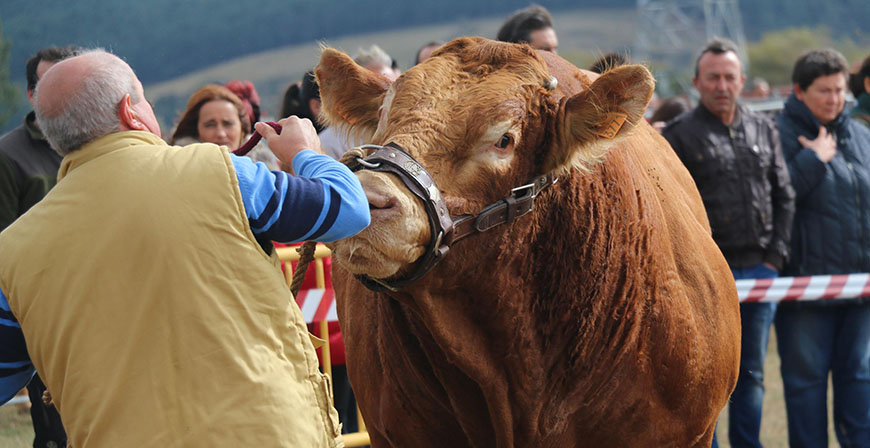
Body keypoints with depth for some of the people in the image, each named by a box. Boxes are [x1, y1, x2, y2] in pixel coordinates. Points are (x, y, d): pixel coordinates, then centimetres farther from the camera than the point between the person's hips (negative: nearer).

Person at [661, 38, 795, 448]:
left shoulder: (763, 130, 13)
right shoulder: (679, 135, -2)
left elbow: (783, 197, 15)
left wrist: (776, 257, 5)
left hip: (760, 271, 4)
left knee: (751, 374, 10)